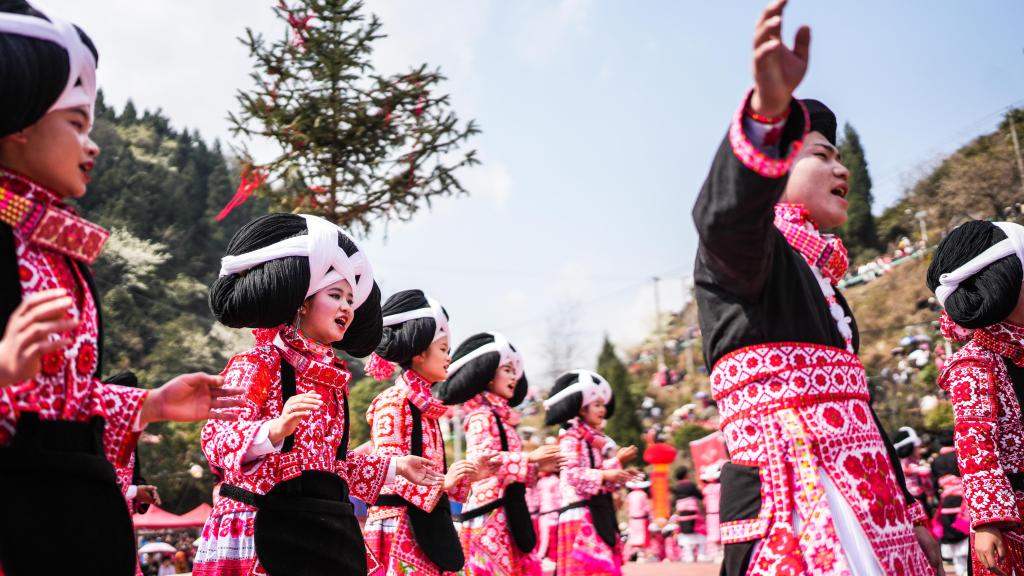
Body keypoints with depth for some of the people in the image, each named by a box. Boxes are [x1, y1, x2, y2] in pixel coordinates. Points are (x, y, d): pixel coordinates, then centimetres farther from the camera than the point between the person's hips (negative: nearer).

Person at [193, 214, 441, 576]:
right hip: (263, 526, -7)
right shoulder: (258, 363, -7)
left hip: (324, 531, 7)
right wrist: (275, 430, -34)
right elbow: (217, 440, -17)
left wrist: (396, 467, 24)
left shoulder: (332, 377, 16)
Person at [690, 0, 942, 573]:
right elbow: (726, 213, -27)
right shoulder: (748, 248, 0)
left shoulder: (821, 281, 25)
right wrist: (769, 108, -46)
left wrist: (910, 516, 24)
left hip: (859, 501, 9)